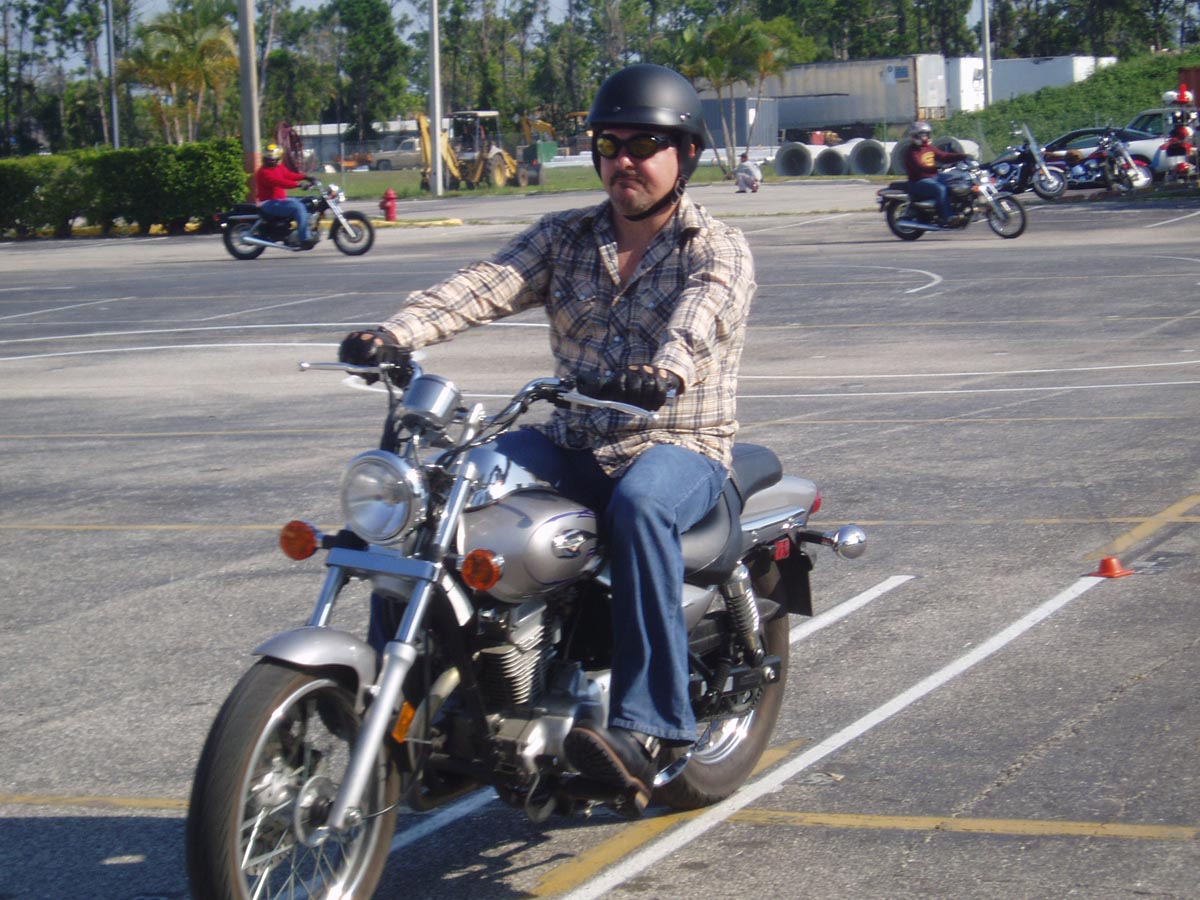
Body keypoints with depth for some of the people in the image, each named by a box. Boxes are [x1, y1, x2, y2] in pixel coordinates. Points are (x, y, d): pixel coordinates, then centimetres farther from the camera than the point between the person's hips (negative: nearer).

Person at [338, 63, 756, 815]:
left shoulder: (718, 250, -1)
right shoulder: (565, 238, 13)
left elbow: (703, 313, -24)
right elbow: (484, 287, -4)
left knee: (638, 505, -39)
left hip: (681, 448, -5)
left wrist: (665, 367, -48)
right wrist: (397, 332, -24)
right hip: (573, 444, 5)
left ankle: (649, 727, -40)